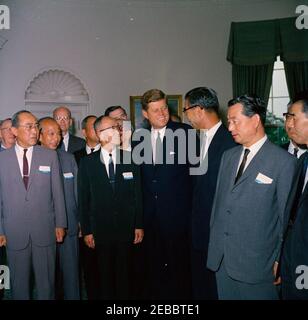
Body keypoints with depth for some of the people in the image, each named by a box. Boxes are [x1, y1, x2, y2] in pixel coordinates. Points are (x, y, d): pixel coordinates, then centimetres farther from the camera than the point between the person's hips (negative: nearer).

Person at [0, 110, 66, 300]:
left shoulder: (50, 156, 2)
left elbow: (57, 191, 3)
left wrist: (60, 223, 2)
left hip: (45, 230, 0)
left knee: (46, 282, 11)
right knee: (19, 282, 15)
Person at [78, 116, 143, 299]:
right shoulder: (87, 163, -1)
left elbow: (137, 194, 2)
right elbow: (84, 199, 0)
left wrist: (139, 225, 1)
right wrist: (87, 230, -1)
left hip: (126, 229, 1)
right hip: (101, 230, 0)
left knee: (125, 274, 11)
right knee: (105, 275, 12)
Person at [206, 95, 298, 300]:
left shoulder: (284, 162, -11)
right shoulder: (228, 156, 9)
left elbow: (284, 216, -8)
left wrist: (279, 260, -3)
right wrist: (214, 242, 12)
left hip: (256, 263, -5)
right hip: (221, 258, 5)